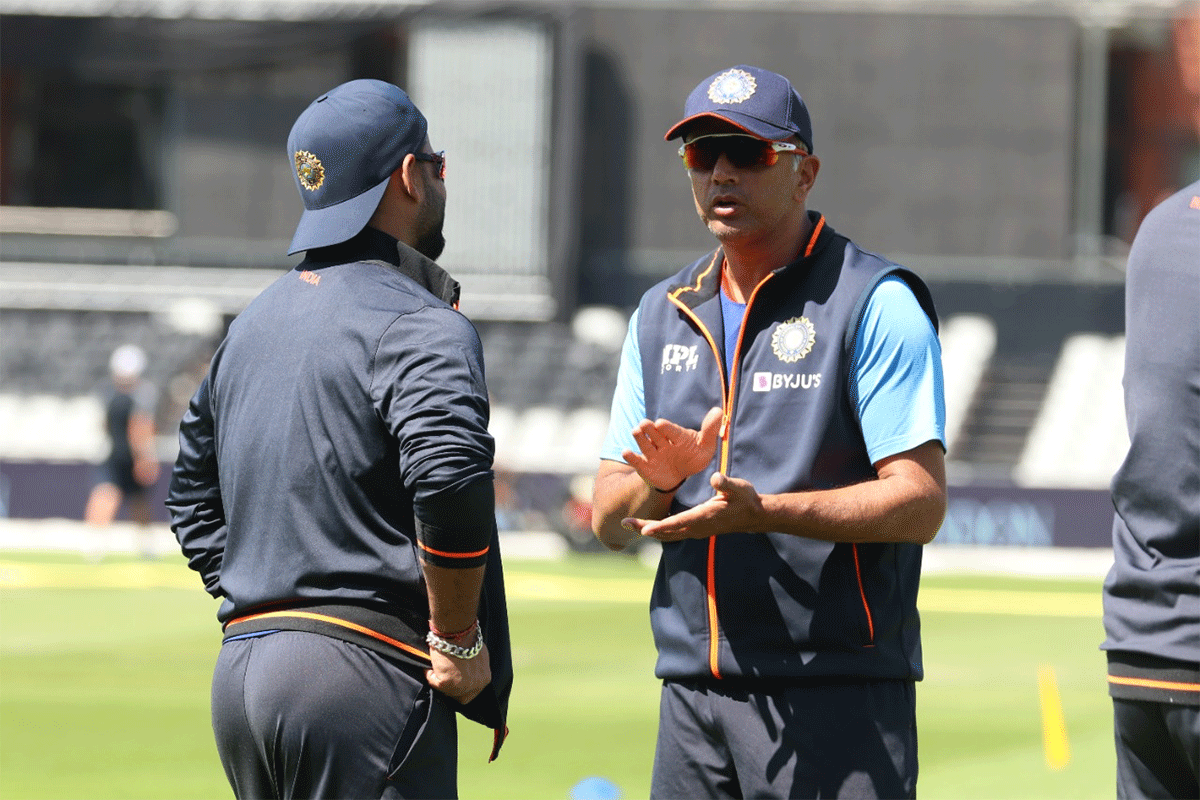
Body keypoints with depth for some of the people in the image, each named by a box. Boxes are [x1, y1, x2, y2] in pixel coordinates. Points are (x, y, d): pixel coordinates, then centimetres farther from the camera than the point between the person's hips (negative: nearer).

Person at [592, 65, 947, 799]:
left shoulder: (875, 304, -3)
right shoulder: (663, 316, 17)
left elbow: (920, 503, -12)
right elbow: (609, 520, 14)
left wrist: (762, 511, -23)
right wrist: (661, 482, -9)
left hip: (838, 694, -6)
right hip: (691, 698, 6)